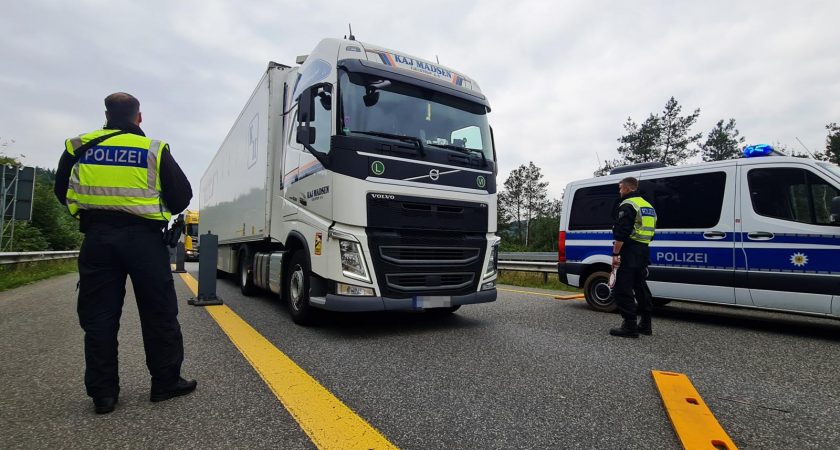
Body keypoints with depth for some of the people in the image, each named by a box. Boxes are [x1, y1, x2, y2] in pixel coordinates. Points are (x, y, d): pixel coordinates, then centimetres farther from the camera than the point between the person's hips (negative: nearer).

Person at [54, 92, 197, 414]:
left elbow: (62, 191, 13)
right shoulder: (154, 150, -2)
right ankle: (166, 382, 13)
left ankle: (103, 393, 13)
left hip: (97, 237, 3)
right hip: (143, 237, -2)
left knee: (98, 316, 9)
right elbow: (182, 195, -2)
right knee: (158, 313, 6)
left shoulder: (80, 147, 7)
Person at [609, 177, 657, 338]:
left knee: (623, 289, -6)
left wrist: (615, 254, -19)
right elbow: (650, 231, 23)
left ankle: (630, 326, -6)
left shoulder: (627, 205, -11)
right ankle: (645, 324, 23)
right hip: (644, 252, 10)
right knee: (640, 286, 17)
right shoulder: (648, 206, 19)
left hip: (629, 252, -10)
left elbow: (621, 233, -20)